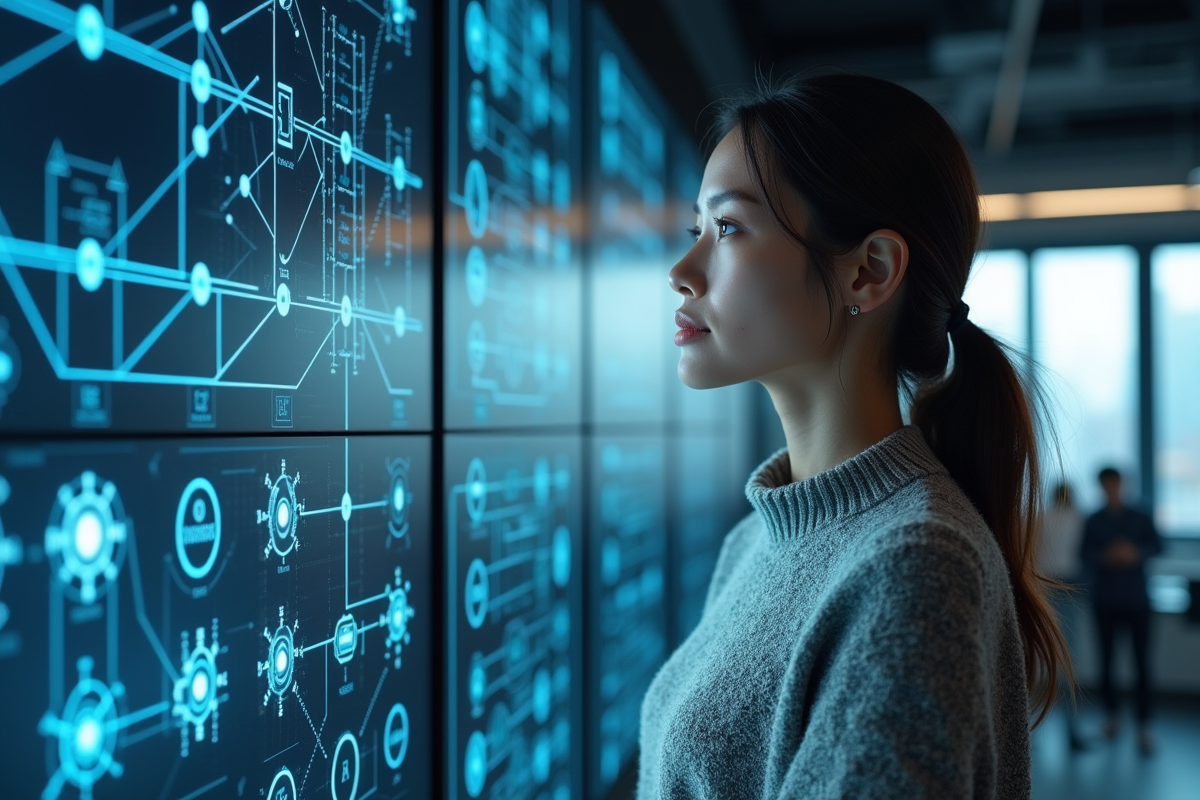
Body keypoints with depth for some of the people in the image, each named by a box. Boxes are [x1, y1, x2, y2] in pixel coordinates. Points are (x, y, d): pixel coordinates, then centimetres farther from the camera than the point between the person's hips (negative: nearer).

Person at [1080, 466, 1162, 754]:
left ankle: (1144, 727, -4)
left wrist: (1136, 551, -23)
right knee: (1106, 659, 4)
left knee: (1142, 662, -6)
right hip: (1106, 600, 1)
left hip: (1136, 600, -1)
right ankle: (1112, 716, 19)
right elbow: (1084, 554, -2)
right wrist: (1106, 555, -21)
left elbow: (1157, 545, -5)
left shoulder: (1140, 519, 7)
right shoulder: (1093, 522, 7)